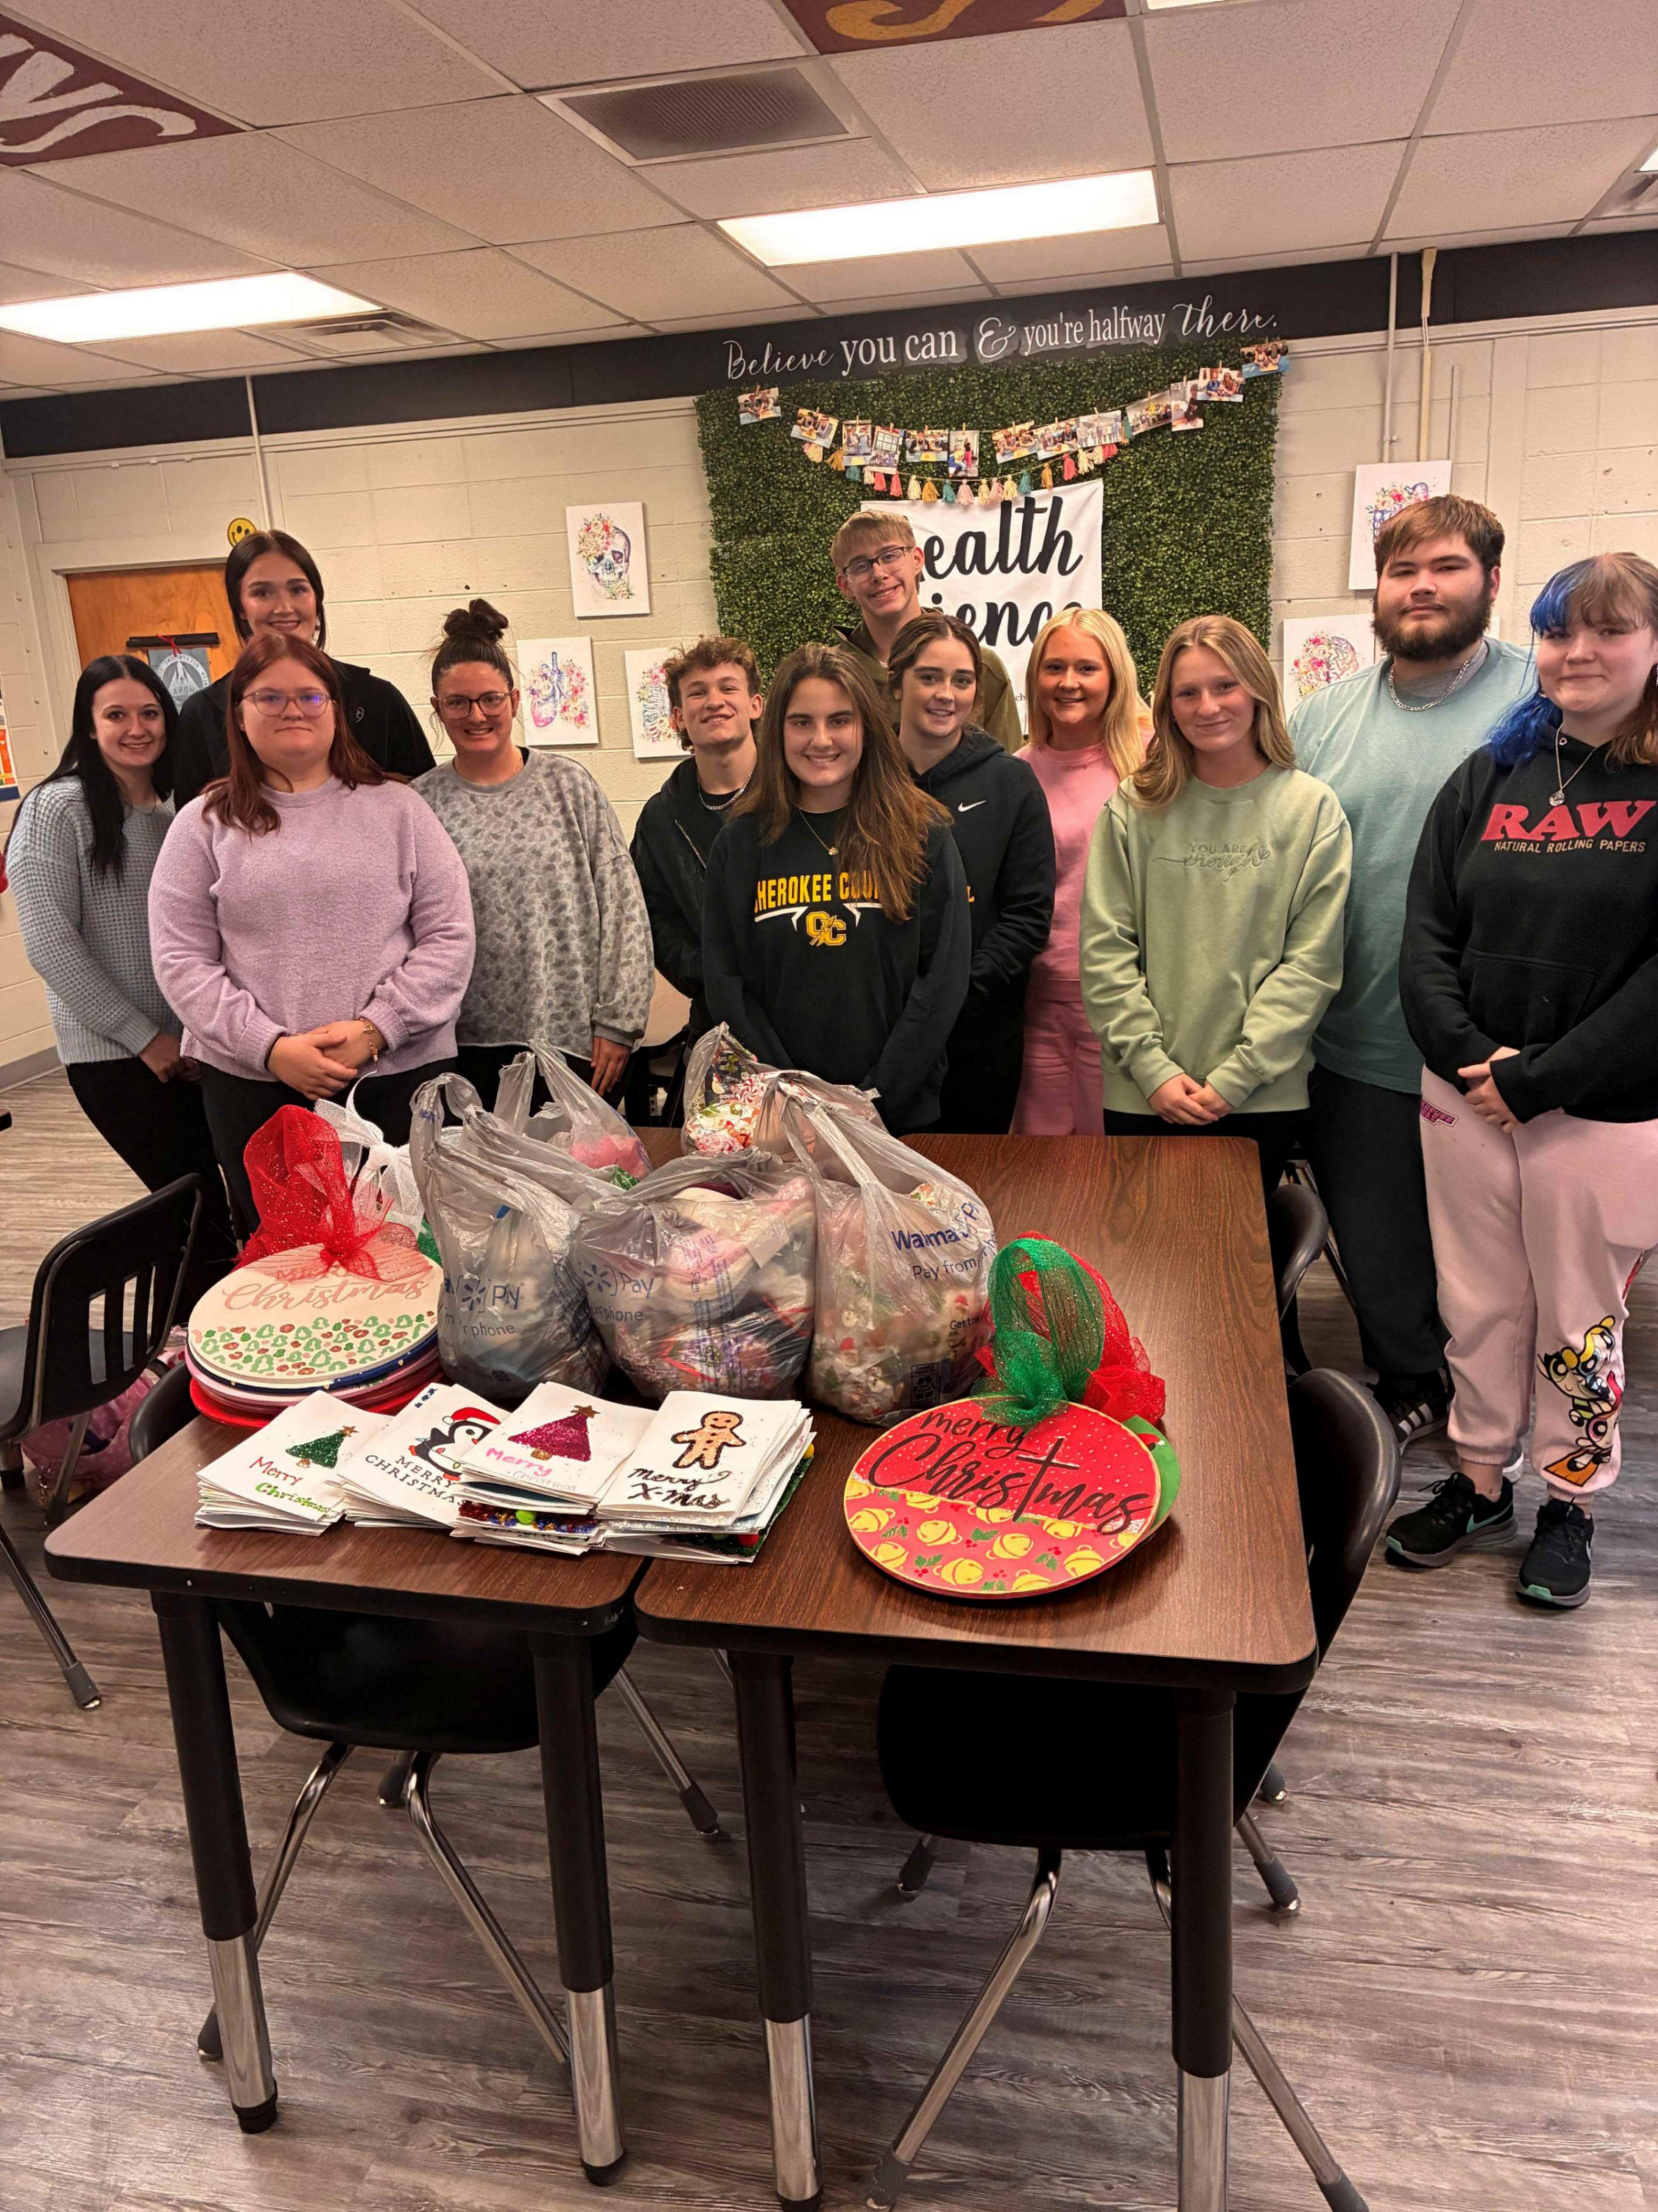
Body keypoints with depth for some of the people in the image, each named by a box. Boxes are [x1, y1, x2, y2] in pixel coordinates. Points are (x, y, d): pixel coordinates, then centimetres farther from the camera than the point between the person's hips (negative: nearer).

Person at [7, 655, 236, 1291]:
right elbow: (50, 945, -12)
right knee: (198, 1204, -4)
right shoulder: (56, 809, -7)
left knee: (209, 1200, 6)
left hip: (191, 1045, 5)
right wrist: (145, 1037, -11)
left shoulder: (176, 808, 10)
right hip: (113, 1055, -5)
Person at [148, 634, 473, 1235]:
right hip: (252, 1085, 1)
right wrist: (271, 1048, -11)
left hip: (400, 1073, 0)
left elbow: (449, 938, 1)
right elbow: (181, 962, 1)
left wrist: (375, 1029, -11)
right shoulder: (205, 824, 7)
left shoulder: (396, 809, 6)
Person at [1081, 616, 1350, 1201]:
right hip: (1141, 1096, 1)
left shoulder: (1312, 809, 0)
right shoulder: (1134, 810, 1)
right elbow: (1104, 950, -2)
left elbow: (1313, 961, -5)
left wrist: (1236, 1077, -11)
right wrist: (1153, 1067, -10)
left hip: (1263, 1099, 0)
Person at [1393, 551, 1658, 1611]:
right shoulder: (1489, 779, 7)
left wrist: (1541, 1080, -16)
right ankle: (1481, 1482, 33)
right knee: (1478, 1308, 15)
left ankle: (1571, 1504, 30)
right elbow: (1427, 936, 3)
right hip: (1466, 1102, 4)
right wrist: (1466, 1055, -12)